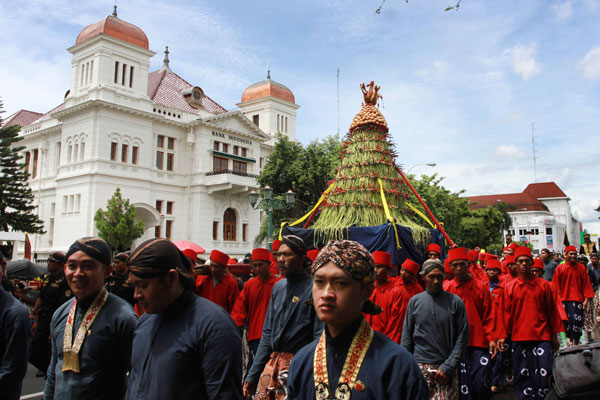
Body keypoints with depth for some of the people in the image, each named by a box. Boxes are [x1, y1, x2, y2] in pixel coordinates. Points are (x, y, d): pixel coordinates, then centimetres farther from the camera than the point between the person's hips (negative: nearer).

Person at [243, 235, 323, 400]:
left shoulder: (313, 289, -12)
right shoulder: (278, 287, 10)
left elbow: (320, 339, -14)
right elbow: (267, 334, 13)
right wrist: (252, 376, 12)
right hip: (272, 365, 6)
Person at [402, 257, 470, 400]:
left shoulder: (455, 302, 0)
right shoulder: (414, 301, 3)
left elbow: (462, 337, -1)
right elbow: (406, 336, 6)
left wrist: (448, 366, -7)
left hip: (446, 369, -1)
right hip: (420, 368, 1)